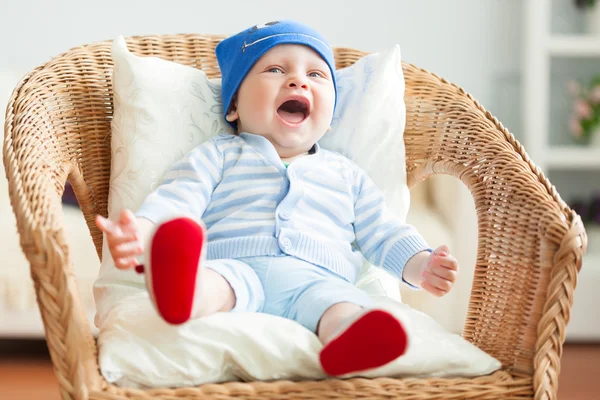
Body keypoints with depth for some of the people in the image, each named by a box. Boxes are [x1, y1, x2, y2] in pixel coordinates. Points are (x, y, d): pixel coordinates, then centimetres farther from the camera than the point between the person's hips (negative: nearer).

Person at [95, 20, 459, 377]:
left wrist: (421, 265, 8)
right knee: (221, 278, -38)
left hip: (315, 277, 2)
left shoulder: (347, 175, 33)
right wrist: (142, 232, -15)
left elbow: (383, 236, 30)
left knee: (336, 297, -36)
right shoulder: (220, 155, 24)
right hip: (235, 269, -1)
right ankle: (184, 293, -71)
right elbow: (176, 199, 8)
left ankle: (346, 340, -68)